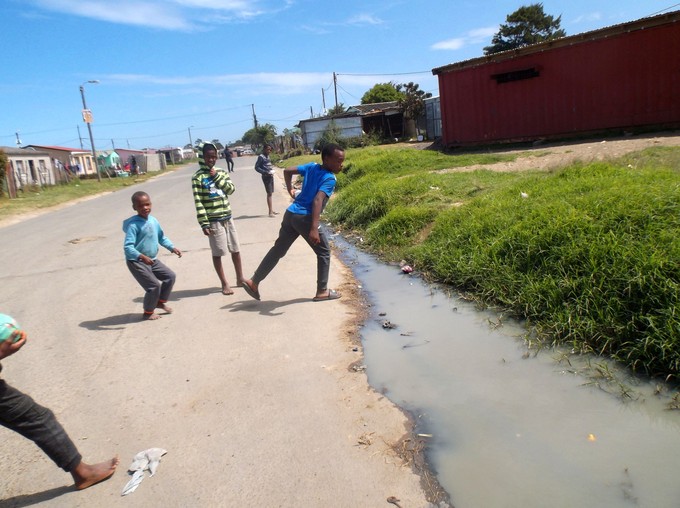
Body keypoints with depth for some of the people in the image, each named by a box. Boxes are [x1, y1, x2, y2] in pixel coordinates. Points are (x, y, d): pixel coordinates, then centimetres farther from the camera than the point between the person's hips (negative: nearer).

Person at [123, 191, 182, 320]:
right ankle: (148, 313, 13)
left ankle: (160, 302, 32)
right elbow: (128, 247, -28)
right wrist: (142, 257, -42)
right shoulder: (133, 225, -22)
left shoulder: (153, 220, 2)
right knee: (154, 285, -11)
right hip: (136, 262, -8)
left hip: (152, 260, 8)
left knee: (170, 276, 13)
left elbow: (162, 237, 17)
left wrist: (172, 248, 4)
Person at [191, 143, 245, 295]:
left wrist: (217, 177, -11)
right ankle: (224, 284, 14)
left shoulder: (220, 172, 8)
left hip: (227, 217, 5)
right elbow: (198, 202, -12)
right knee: (218, 253, 3)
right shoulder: (198, 177, -8)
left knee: (236, 249, 12)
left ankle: (240, 279, 27)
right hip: (213, 221, -5)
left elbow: (231, 189, -1)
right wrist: (204, 223, -16)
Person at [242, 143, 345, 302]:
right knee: (324, 252, 9)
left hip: (290, 214, 7)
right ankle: (322, 291, 14)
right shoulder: (330, 179, -12)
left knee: (278, 250, 16)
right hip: (305, 218, -7)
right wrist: (314, 228, -33)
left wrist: (290, 190, 26)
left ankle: (253, 282, 19)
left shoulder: (311, 167, 10)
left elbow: (287, 171, 13)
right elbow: (317, 200, -26)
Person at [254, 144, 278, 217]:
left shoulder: (267, 156, 13)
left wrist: (272, 170, 6)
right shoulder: (261, 157, -11)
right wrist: (265, 172, -20)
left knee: (271, 193, 12)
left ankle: (272, 210, 19)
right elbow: (256, 167, -14)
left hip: (270, 176, 9)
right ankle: (270, 212, -6)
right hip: (266, 177, -8)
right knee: (269, 194, -8)